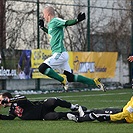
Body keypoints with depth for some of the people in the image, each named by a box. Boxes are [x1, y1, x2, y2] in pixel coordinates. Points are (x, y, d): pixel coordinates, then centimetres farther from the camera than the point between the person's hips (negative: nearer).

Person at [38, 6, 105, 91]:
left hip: (59, 54, -10)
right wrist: (42, 27, 41)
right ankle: (94, 82, 10)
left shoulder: (55, 21, -8)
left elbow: (68, 23, -24)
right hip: (59, 54, 10)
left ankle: (63, 80, -13)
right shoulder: (51, 24, 20)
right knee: (70, 77, 8)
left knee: (42, 68, -16)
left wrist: (77, 20, -42)